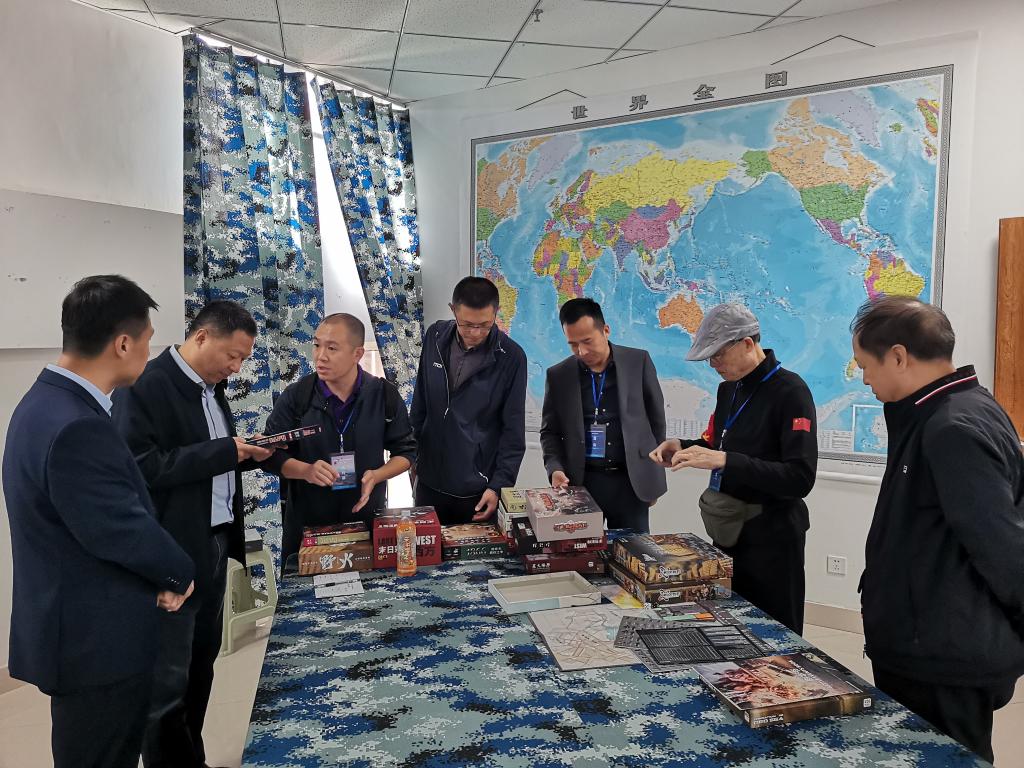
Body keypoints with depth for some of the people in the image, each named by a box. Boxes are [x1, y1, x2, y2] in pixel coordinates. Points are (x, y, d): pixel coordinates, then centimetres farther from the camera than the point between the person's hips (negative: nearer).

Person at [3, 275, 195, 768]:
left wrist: (160, 575, 1)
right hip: (96, 640, -9)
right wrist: (180, 575, -5)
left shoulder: (47, 401, 4)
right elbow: (124, 532, -24)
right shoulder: (77, 428, -29)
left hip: (82, 630, 9)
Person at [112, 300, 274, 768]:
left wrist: (243, 454, -1)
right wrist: (222, 452, -24)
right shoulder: (144, 386, -16)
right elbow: (139, 467, -24)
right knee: (167, 678, 5)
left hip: (214, 544, 9)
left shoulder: (211, 387, 10)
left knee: (201, 663, 20)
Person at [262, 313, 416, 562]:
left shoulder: (384, 395, -6)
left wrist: (376, 476, -17)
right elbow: (270, 452, -4)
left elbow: (405, 451, 1)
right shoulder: (296, 396, -7)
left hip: (368, 521, 1)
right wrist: (305, 471, -23)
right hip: (305, 524, 0)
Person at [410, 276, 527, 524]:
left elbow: (513, 430, -10)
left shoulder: (511, 357, -14)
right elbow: (420, 402, 8)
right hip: (430, 481, 3)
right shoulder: (435, 337, -3)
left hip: (480, 488, -3)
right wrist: (412, 453, 12)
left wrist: (500, 484, -14)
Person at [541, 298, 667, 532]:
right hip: (580, 482, 1)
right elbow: (550, 431, 7)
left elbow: (656, 419, 5)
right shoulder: (558, 375, 2)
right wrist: (555, 468, -11)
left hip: (631, 481, 0)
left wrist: (654, 475, 7)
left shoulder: (639, 361, -1)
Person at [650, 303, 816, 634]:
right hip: (729, 532, 7)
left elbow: (800, 478, -24)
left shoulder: (790, 391, -17)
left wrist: (724, 460, -31)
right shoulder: (729, 388, 8)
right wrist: (683, 447, -2)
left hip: (770, 538, -7)